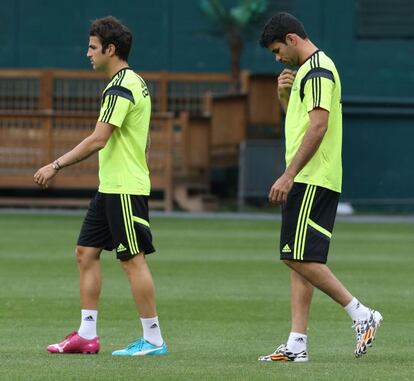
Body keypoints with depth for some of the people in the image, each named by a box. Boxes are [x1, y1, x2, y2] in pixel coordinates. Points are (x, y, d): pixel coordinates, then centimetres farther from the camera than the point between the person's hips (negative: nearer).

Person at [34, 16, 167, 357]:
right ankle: (87, 335, 12)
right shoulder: (135, 83, 15)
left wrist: (56, 166, -20)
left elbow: (98, 140, -24)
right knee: (86, 252, 10)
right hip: (110, 188, 10)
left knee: (134, 261, -6)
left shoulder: (121, 88, -17)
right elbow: (144, 140, 21)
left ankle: (153, 340, -2)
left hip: (125, 190, -10)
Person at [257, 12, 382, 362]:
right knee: (299, 261, 6)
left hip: (312, 182, -10)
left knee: (301, 258, -12)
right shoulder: (306, 71, 20)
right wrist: (284, 96, 10)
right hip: (303, 182, 10)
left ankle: (361, 314, -6)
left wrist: (288, 176, -23)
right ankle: (297, 344, 5)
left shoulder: (318, 70, -12)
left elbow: (318, 126, -21)